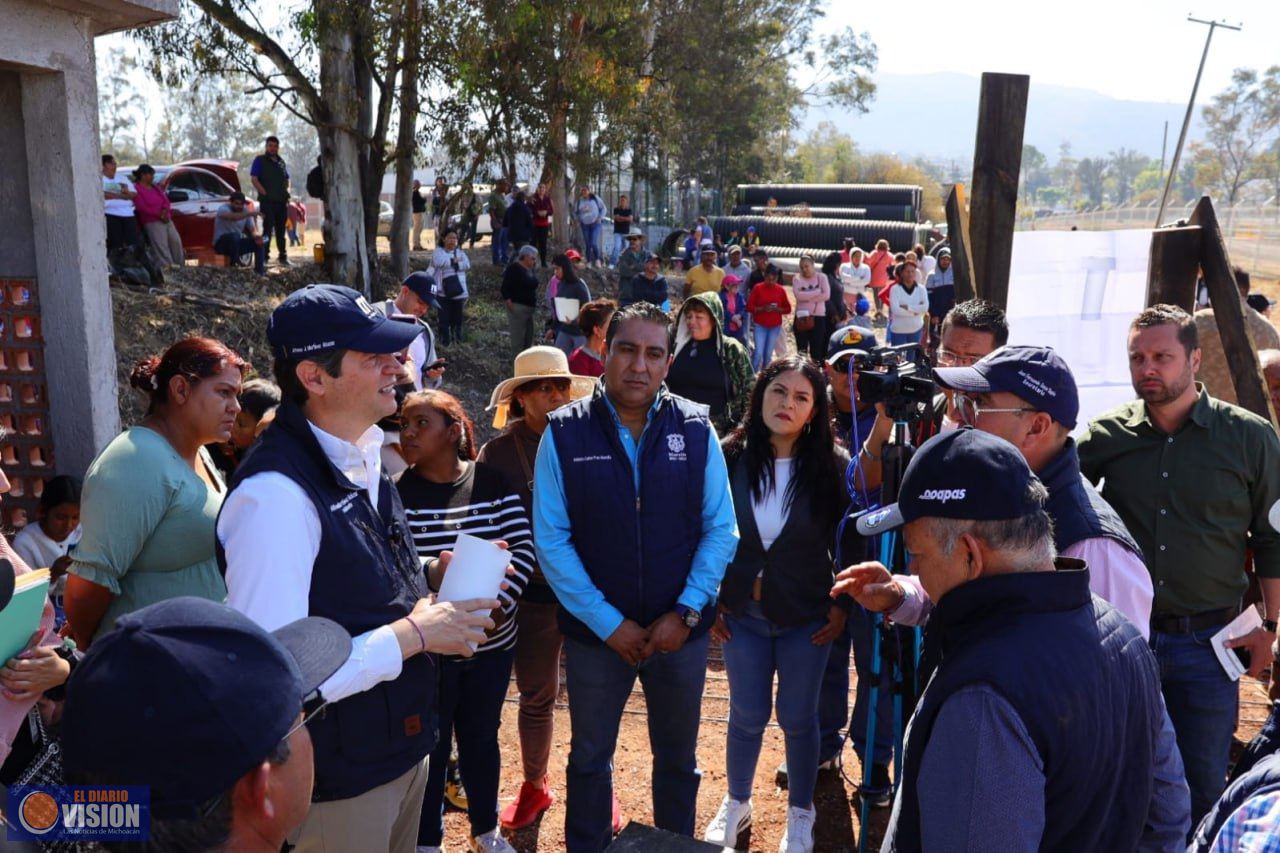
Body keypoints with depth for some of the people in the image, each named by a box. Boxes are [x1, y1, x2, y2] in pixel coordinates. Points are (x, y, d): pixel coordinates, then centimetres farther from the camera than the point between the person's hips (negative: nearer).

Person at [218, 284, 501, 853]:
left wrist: (428, 576, -2)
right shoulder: (276, 495, -27)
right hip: (339, 780, -8)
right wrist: (413, 634, -24)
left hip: (400, 746, 8)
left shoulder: (363, 459, 2)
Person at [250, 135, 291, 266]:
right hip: (267, 201, -6)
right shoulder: (260, 160, 0)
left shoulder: (281, 162, 18)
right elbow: (254, 179, -8)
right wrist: (265, 193, -16)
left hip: (282, 201, 6)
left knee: (281, 229, 12)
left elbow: (286, 180, 25)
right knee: (268, 228, -9)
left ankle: (283, 256, 20)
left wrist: (286, 193, 9)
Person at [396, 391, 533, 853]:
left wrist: (499, 603, -17)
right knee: (429, 745, 10)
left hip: (493, 640, 3)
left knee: (482, 737, 19)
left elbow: (522, 548, -4)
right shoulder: (395, 492, -6)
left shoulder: (493, 482, -1)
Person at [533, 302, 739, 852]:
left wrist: (686, 612, -13)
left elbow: (720, 530, -4)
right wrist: (608, 622, -14)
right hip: (596, 632, -1)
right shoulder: (564, 434, -9)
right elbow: (551, 539, -11)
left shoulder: (696, 430, -5)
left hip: (681, 631, 1)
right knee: (590, 759, 18)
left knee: (678, 759, 19)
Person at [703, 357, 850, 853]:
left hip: (807, 617, -1)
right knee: (747, 715, 15)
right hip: (741, 613, 1)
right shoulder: (729, 458, -10)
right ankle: (736, 804, 40)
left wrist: (843, 607, -5)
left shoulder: (834, 466, -13)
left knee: (797, 717, 13)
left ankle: (800, 813, 37)